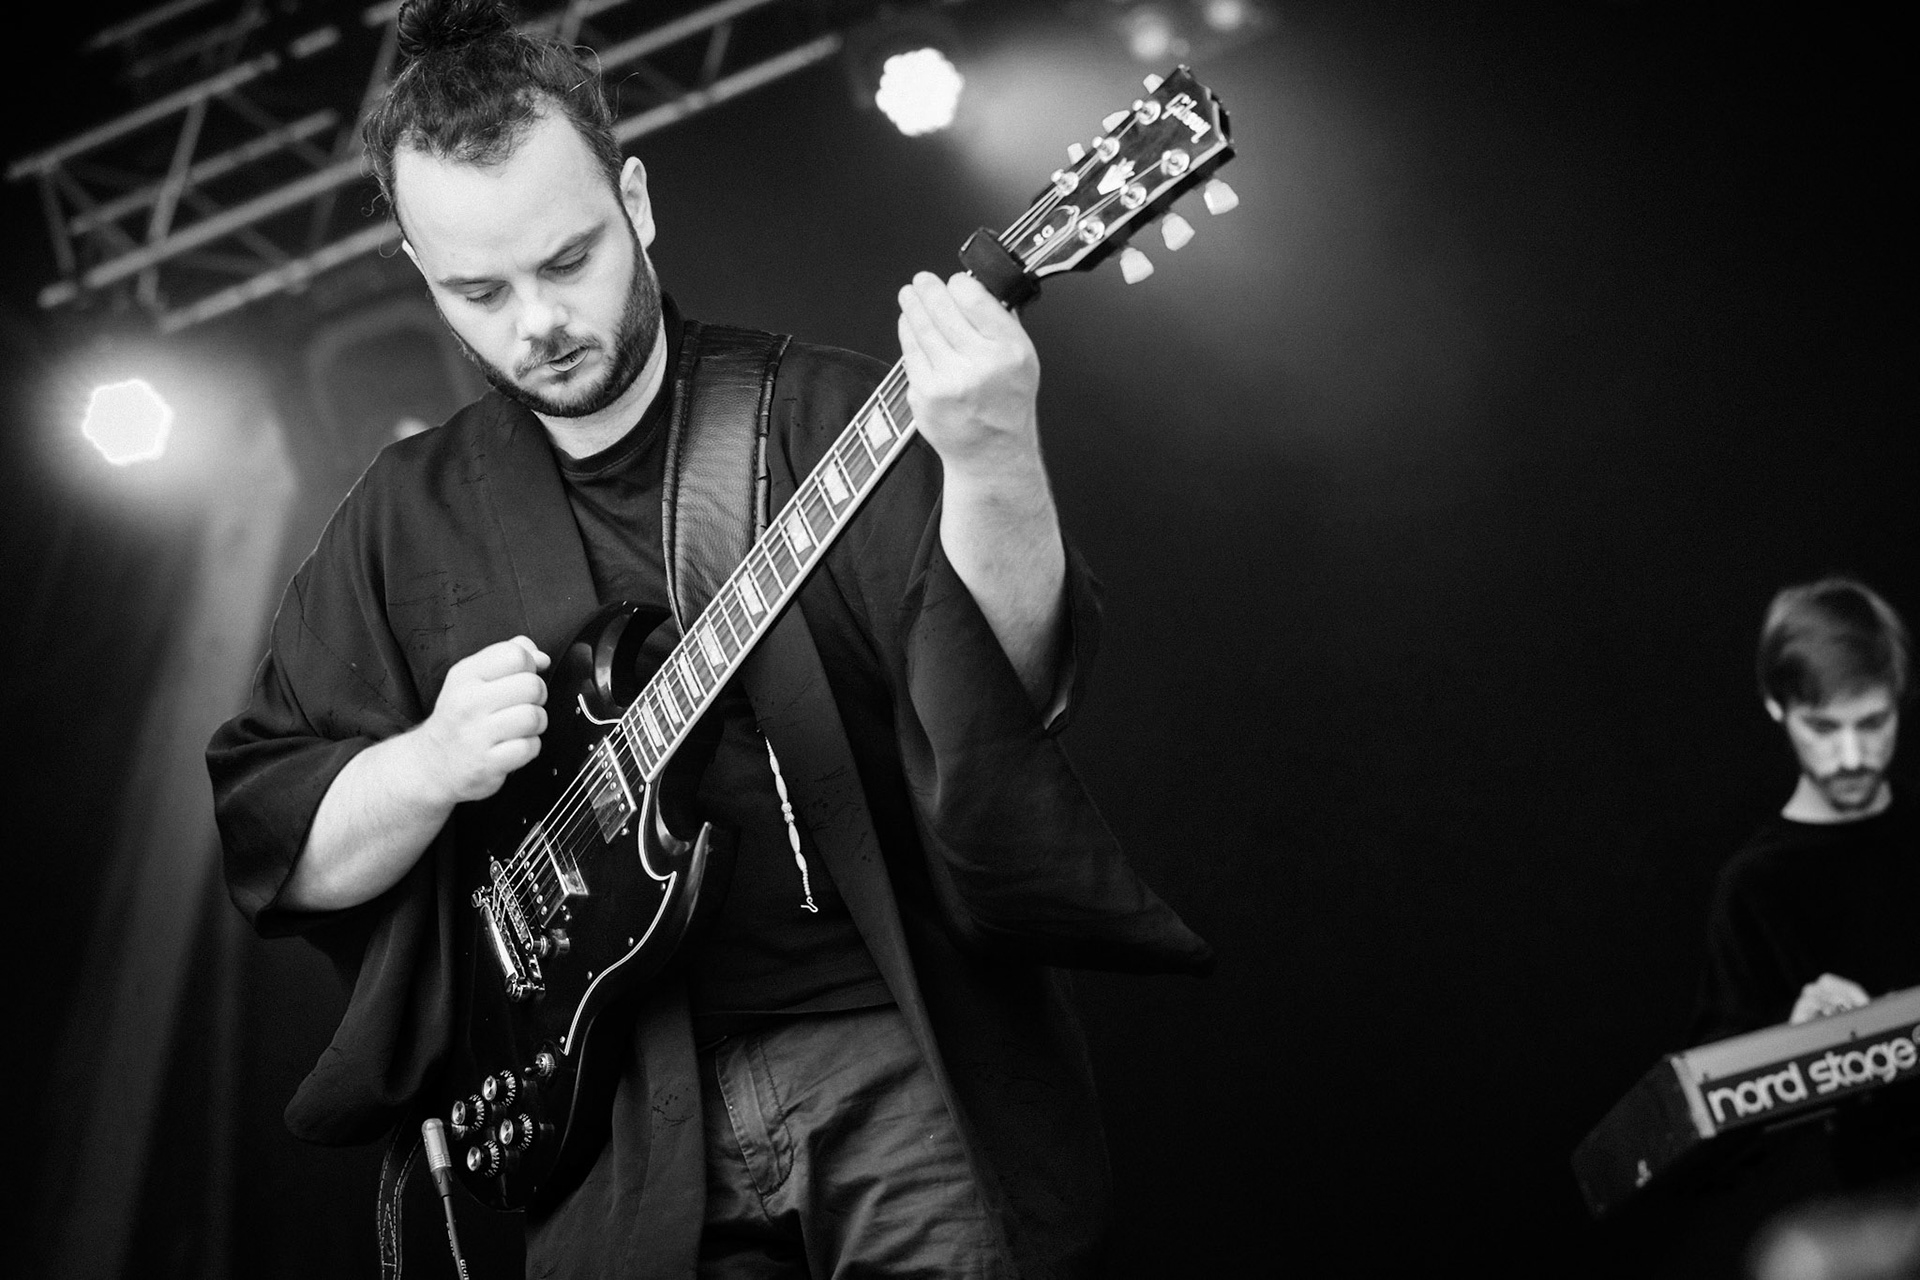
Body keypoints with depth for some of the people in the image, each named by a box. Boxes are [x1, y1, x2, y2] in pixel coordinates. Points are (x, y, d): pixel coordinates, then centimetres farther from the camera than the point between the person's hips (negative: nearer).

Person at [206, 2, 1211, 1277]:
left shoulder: (828, 412, -2)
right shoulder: (407, 515, 7)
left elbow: (1008, 690, -15)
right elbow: (266, 837, 7)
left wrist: (993, 467, -33)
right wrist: (428, 765, -13)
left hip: (907, 1055, -2)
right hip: (618, 1121, 2)